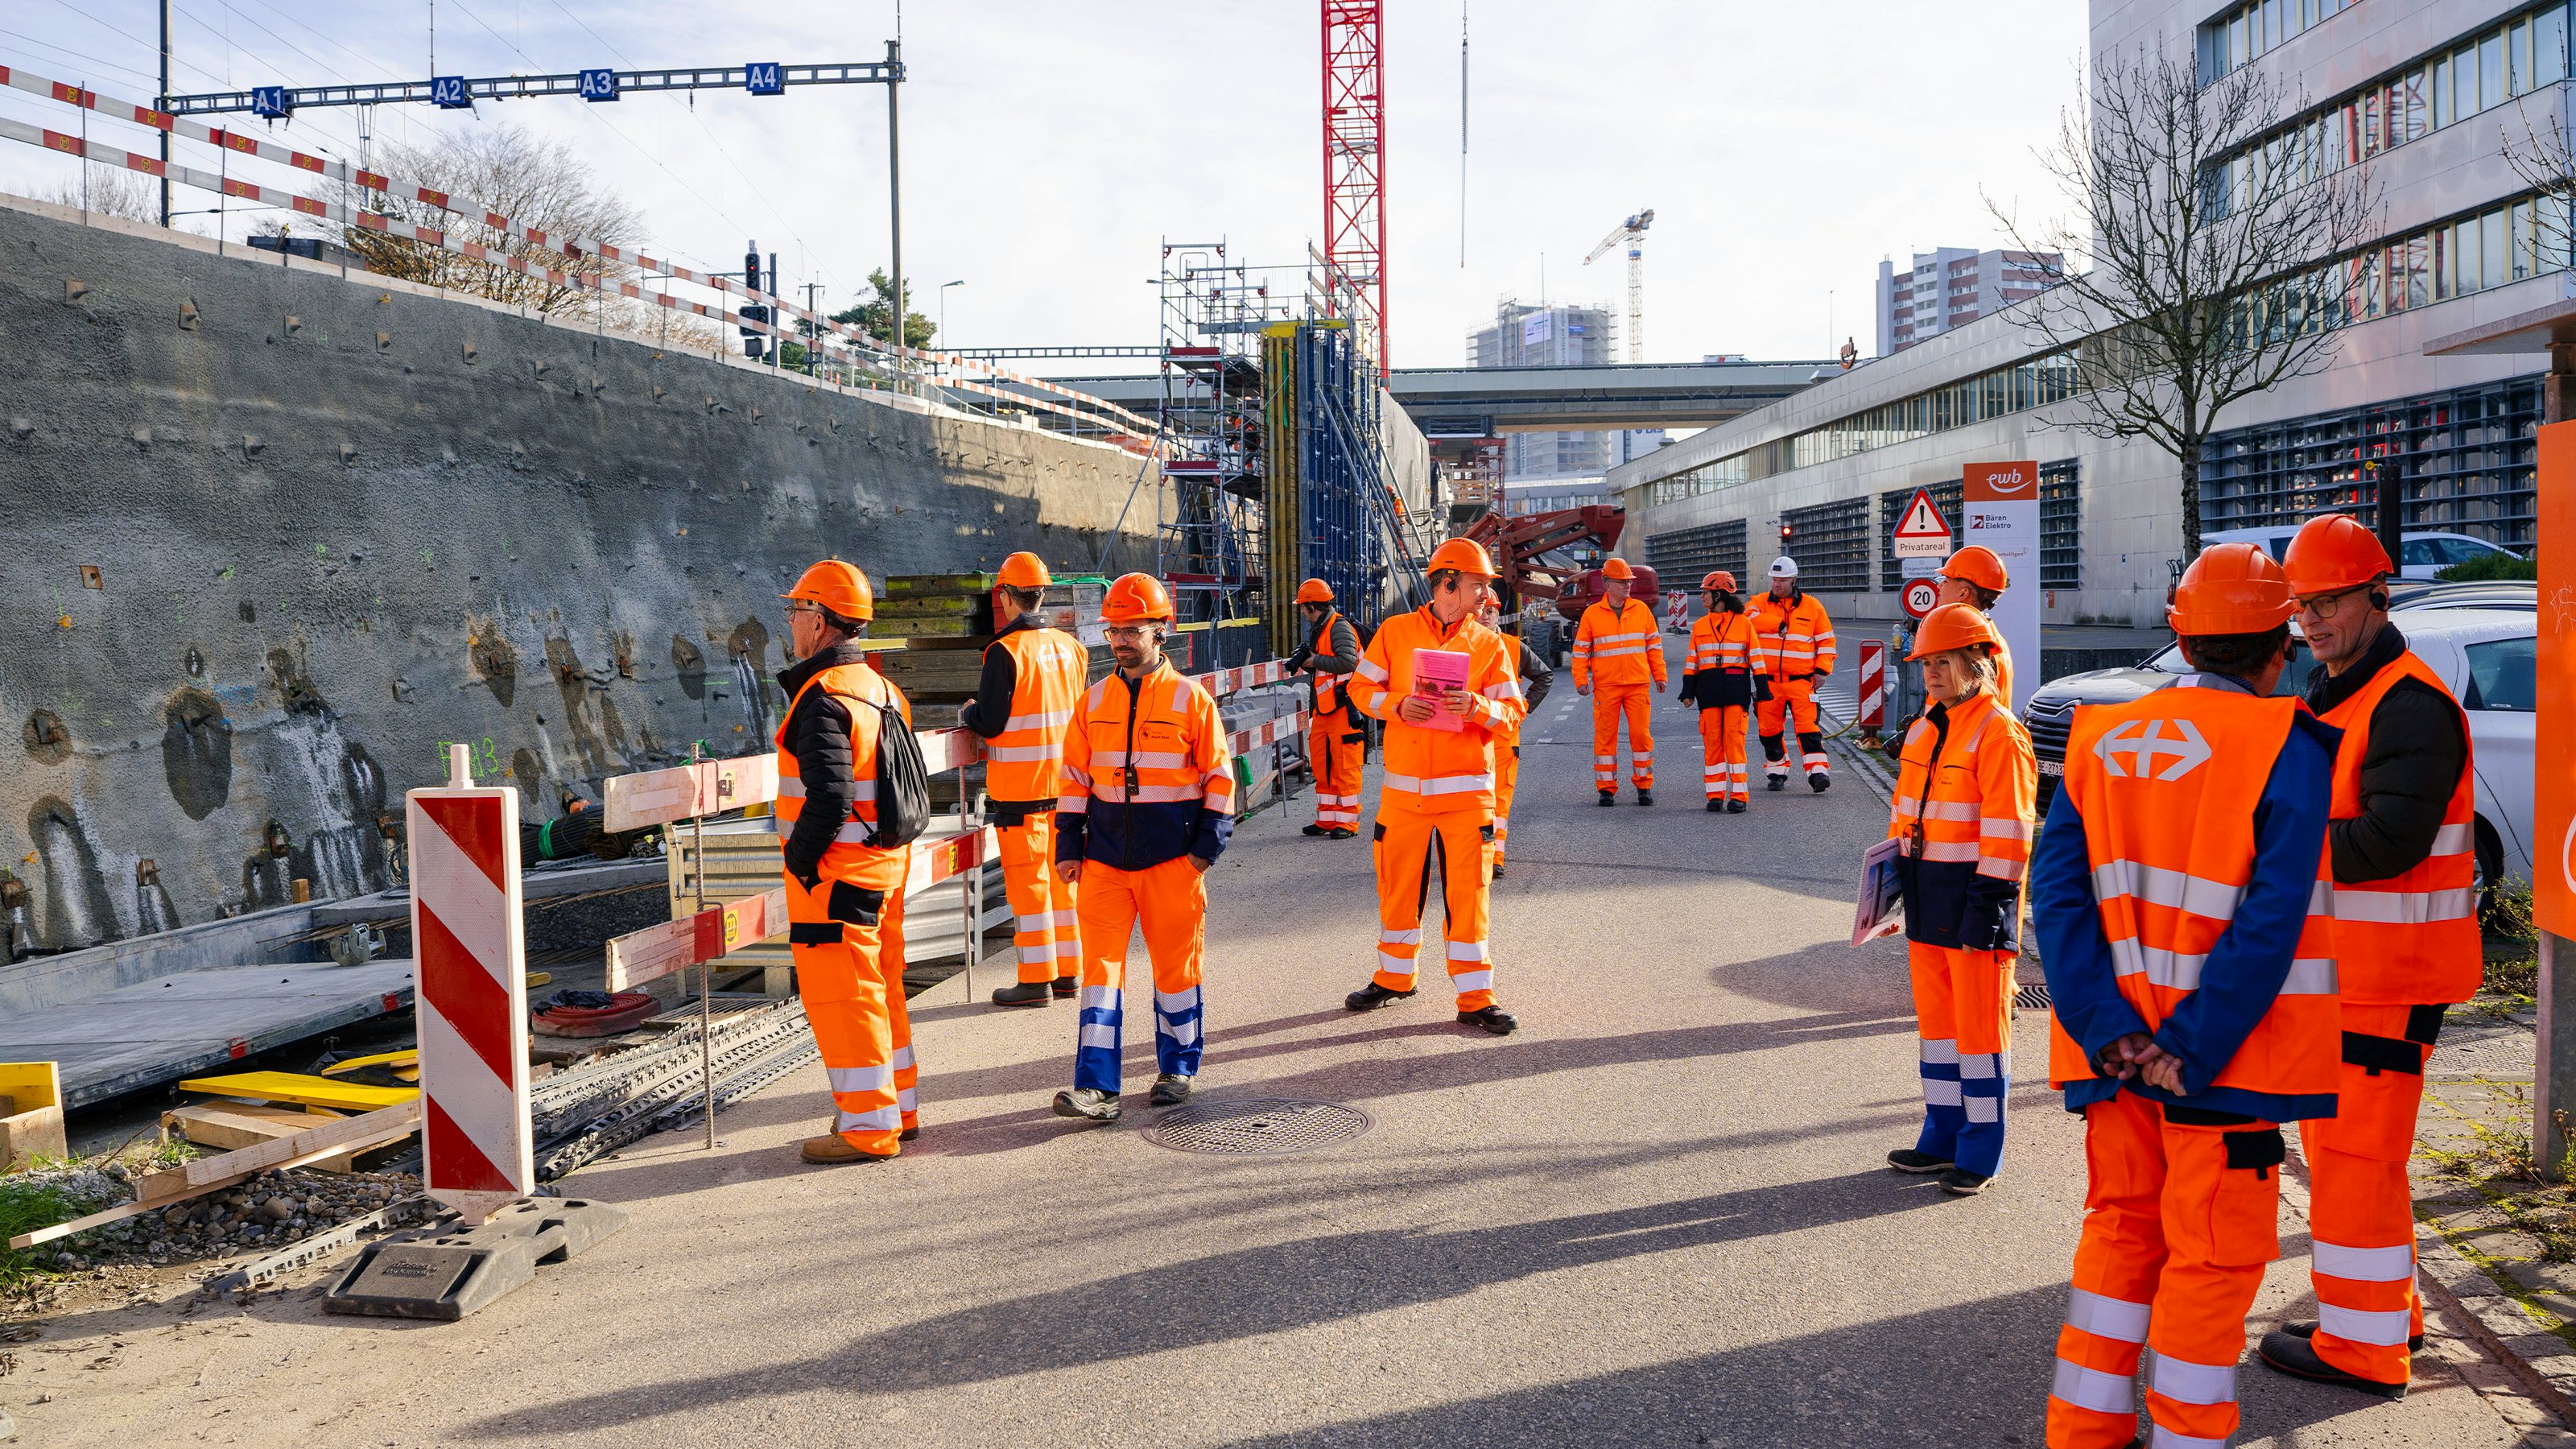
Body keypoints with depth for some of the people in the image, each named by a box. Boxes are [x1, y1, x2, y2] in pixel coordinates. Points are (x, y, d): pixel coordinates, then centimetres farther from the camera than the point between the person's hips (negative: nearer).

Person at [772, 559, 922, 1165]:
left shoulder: (824, 700, -18)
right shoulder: (883, 689, 11)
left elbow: (828, 800, -26)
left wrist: (798, 860, -12)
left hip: (834, 871, -9)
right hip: (886, 865, 9)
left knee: (840, 995, -1)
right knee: (881, 988, 17)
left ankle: (868, 1126, 4)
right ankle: (899, 1107, 26)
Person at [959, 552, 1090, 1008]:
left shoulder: (1006, 651, -15)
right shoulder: (1070, 647, 5)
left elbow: (989, 723, -16)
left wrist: (967, 711, 6)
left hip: (1019, 786, -6)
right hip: (1065, 779, 6)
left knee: (1026, 880, 0)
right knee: (1061, 874, 14)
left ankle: (1036, 980, 4)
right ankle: (1066, 971, 20)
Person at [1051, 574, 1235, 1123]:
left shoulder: (1191, 698, -2)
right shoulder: (1094, 701, 8)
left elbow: (1219, 776, 1)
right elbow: (1075, 777, 12)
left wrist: (1208, 842, -5)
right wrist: (1068, 846, 7)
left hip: (1172, 857, -2)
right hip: (1104, 857, 3)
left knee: (1176, 965, 8)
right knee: (1100, 966, -4)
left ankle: (1177, 1070, 24)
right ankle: (1097, 1088, -4)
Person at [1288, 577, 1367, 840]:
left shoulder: (1340, 627, -13)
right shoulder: (1318, 629, 18)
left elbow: (1347, 661, -27)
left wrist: (1316, 661, -15)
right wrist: (1303, 663, 7)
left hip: (1344, 709, -10)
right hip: (1323, 710, 10)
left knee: (1345, 766, -4)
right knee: (1321, 766, 13)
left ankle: (1347, 822, 1)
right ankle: (1326, 820, 21)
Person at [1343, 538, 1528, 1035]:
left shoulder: (1488, 643, 5)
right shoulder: (1395, 631, 4)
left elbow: (1512, 710, 2)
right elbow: (1361, 687, 6)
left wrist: (1476, 706, -18)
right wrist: (1398, 705, -12)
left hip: (1466, 790, 0)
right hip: (1403, 788, 1)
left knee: (1469, 891, -3)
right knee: (1398, 886, 10)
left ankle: (1474, 998, 5)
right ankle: (1394, 977, 30)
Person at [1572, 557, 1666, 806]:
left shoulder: (1641, 610, 8)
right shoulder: (1592, 614, 2)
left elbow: (1654, 644, 13)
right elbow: (1581, 649, 5)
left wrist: (1659, 676, 10)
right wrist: (1581, 680, -3)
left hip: (1638, 684, 1)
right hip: (1605, 686, -1)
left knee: (1641, 734, 0)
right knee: (1605, 736, 2)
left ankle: (1644, 785, 12)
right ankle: (1607, 788, 10)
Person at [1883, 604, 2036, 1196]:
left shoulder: (1998, 732, -13)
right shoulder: (1925, 729, 13)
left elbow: (2006, 831, -16)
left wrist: (1988, 907, -19)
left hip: (1974, 896, -8)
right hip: (1928, 900, 8)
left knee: (1979, 1022, 0)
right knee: (1936, 1016, 14)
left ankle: (1980, 1153, 9)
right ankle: (1943, 1136, 26)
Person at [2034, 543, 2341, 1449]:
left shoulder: (2102, 739, 6)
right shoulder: (2287, 746, -10)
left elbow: (2056, 887, -3)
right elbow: (2271, 920, -19)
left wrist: (2107, 1027, -8)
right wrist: (2191, 1050, -16)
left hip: (2119, 1045, 5)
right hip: (2225, 1056, -5)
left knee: (2121, 1226, 19)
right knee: (2215, 1254, 8)